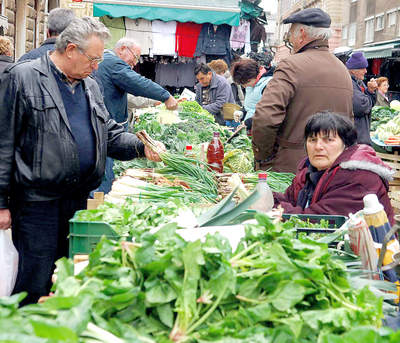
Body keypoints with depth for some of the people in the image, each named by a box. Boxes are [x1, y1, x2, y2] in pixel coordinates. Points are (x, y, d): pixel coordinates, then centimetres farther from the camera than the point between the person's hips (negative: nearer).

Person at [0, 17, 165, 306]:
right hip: (37, 203, -7)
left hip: (79, 200, 7)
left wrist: (142, 147, -2)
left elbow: (109, 133, 18)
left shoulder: (90, 86, 15)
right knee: (35, 285, -2)